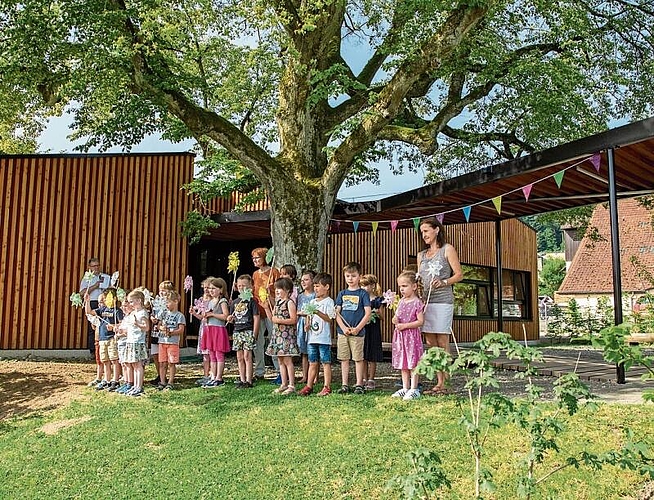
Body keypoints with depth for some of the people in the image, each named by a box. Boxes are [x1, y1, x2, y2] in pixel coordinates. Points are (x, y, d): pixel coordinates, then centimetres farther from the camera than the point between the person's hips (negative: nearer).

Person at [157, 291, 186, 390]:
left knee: (171, 363, 0)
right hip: (162, 342, 5)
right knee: (162, 363, 8)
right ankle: (162, 382, 16)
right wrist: (161, 328, -9)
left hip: (173, 342, -5)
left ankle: (170, 383, 8)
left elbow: (181, 330, -9)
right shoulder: (164, 314, 13)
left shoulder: (180, 316, -4)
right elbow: (159, 325, 14)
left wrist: (170, 332, -21)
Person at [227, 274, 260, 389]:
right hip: (237, 331, 6)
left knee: (247, 356, -7)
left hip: (248, 331, -6)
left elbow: (256, 318, -7)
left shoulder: (251, 301, -4)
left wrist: (255, 334, -12)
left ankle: (248, 381, -1)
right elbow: (231, 318, 23)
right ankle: (242, 380, 17)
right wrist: (230, 318, -2)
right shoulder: (235, 302, 14)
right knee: (239, 358, 9)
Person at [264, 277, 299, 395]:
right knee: (280, 361, 12)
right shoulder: (277, 303, 14)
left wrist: (280, 320, -20)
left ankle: (291, 385, 1)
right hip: (277, 334, 8)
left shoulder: (290, 303, -11)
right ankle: (284, 384, 20)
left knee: (287, 360, -6)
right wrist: (266, 308, 6)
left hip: (287, 335, -8)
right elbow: (272, 318, 17)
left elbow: (293, 320, -16)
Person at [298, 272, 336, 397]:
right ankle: (309, 386, 18)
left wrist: (318, 312, -27)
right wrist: (307, 324, 2)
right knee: (312, 363, 12)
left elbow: (329, 318, -15)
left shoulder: (329, 301, -6)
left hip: (324, 338, -6)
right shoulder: (312, 302, 15)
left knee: (326, 362, 0)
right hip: (312, 337, 6)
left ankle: (327, 387, 6)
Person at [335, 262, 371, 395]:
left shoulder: (363, 293, -2)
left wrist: (357, 328, -13)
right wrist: (343, 327, -7)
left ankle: (359, 385, 13)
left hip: (357, 332, -3)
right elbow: (337, 313, 6)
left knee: (358, 359, 3)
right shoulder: (342, 294, 9)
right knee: (344, 359, 9)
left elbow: (368, 313, -7)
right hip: (342, 332, 4)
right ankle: (345, 385, 17)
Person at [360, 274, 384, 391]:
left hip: (373, 330, -4)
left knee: (372, 357, 2)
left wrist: (377, 314, -21)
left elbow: (381, 317, -1)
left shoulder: (378, 300, -3)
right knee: (363, 357, 8)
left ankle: (371, 380, 11)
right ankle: (365, 380, 18)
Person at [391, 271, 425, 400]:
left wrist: (405, 325, -18)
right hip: (400, 336, 7)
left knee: (412, 363, -2)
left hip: (412, 336, -7)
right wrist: (395, 320, -3)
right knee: (403, 364, 12)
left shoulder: (417, 303, -11)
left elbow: (420, 321, -14)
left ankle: (414, 389, 6)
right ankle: (405, 388, 21)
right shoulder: (401, 301, 11)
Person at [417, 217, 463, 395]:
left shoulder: (447, 249, 5)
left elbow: (459, 275, 0)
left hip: (442, 300, -6)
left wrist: (443, 282, -15)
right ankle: (439, 382, 9)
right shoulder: (421, 255, 21)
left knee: (442, 343, -5)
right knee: (430, 343, 4)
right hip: (425, 300, 6)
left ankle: (442, 385, -2)